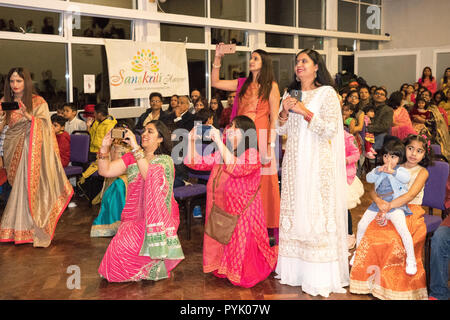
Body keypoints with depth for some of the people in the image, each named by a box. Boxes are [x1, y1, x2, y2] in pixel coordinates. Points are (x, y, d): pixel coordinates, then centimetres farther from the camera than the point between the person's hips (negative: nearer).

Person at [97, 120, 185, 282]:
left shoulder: (165, 160, -1)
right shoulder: (131, 157, 12)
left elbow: (150, 175, -22)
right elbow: (105, 171, 5)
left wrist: (136, 147, -23)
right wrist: (105, 147, -8)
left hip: (157, 218, -4)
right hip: (134, 217, 5)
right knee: (120, 247, -17)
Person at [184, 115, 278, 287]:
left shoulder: (251, 154, -13)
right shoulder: (220, 155, 9)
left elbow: (235, 168, -32)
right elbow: (194, 162, 11)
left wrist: (218, 141, -30)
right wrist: (192, 140, -3)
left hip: (242, 216, -6)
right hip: (220, 215, 7)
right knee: (222, 252, 15)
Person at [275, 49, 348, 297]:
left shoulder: (327, 93, -3)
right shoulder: (291, 93, 15)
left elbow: (330, 128, -12)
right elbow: (281, 130, 14)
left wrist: (304, 111, -15)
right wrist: (284, 112, -4)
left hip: (318, 162, -6)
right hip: (294, 162, 6)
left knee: (317, 212, -6)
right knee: (294, 211, 8)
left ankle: (320, 276, 1)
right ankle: (295, 267, 18)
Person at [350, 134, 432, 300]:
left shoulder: (422, 172, 5)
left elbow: (411, 195, -12)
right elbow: (373, 190, 8)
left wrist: (389, 206, -23)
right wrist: (379, 201, -13)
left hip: (411, 214, -4)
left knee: (394, 240, -31)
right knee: (371, 233, -25)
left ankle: (391, 284, -16)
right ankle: (373, 277, -12)